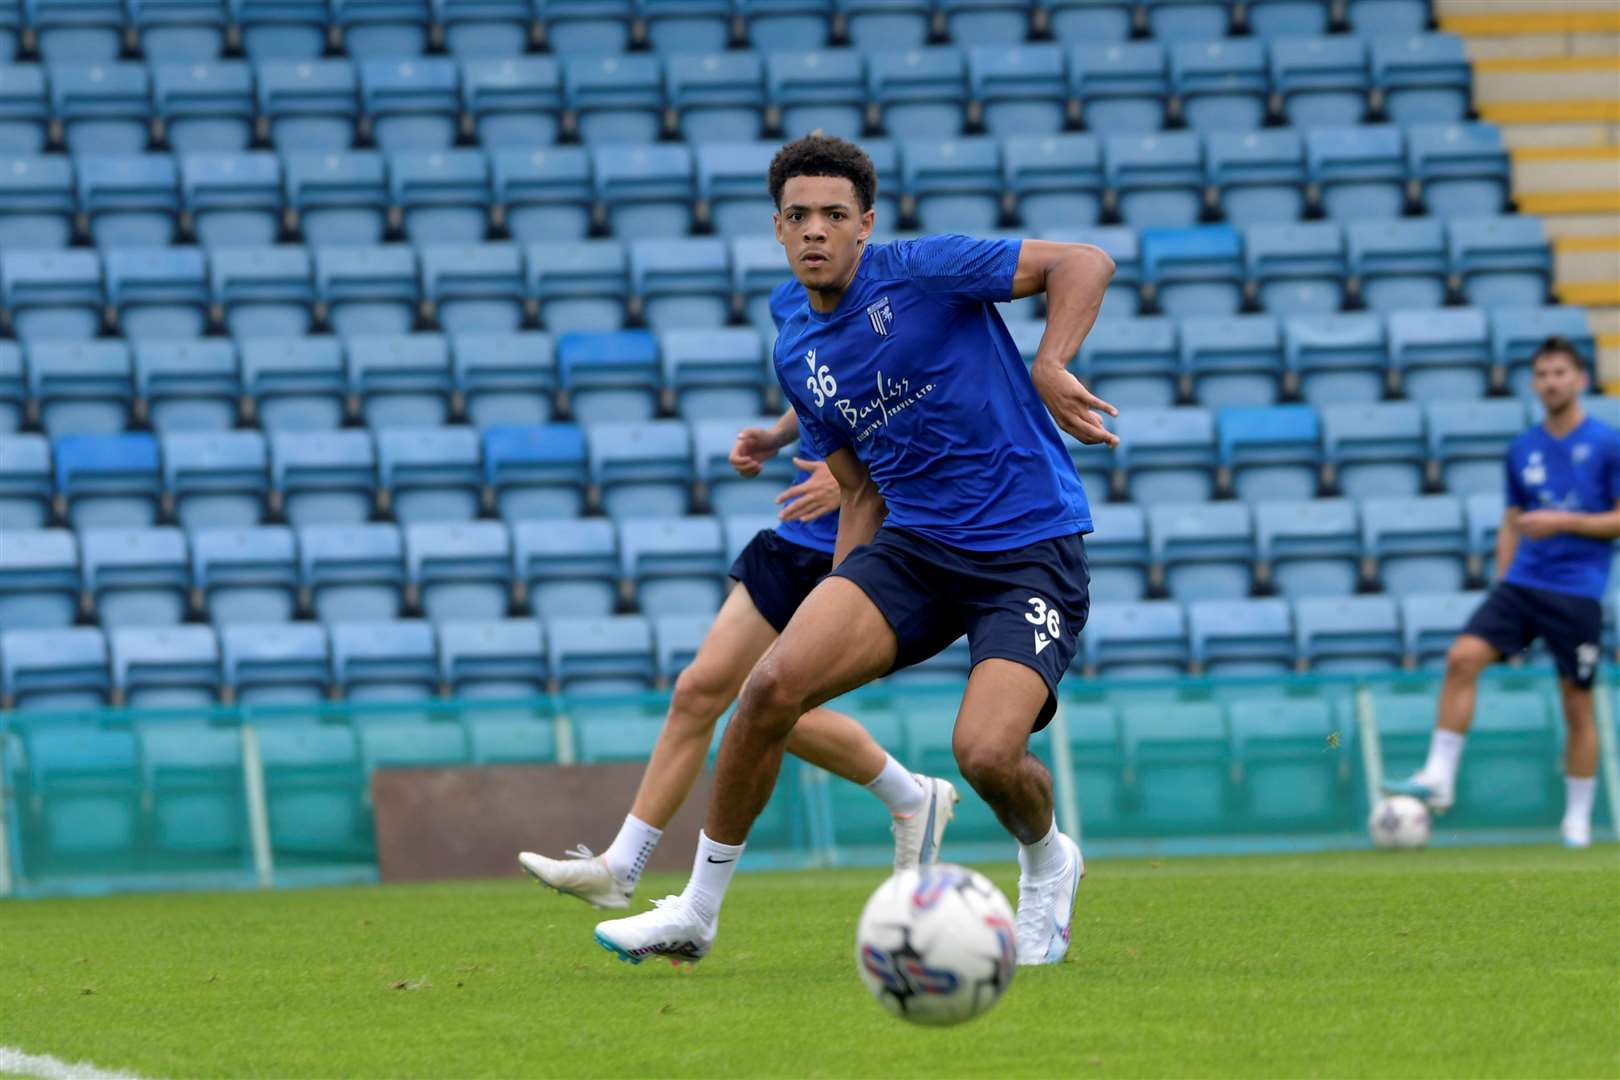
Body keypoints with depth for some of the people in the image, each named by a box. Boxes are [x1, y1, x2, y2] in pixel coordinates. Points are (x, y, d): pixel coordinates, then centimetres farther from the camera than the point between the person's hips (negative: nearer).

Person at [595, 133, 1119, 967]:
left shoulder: (920, 273, -8)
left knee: (986, 753, -24)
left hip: (1031, 550, -5)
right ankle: (696, 913, -1)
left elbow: (1083, 263, -11)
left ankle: (1046, 865, 14)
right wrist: (837, 616, 13)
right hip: (913, 545, 5)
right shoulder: (798, 353, 11)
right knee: (774, 684, -16)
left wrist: (1050, 368, -27)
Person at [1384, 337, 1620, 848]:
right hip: (1522, 582, 4)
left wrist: (1564, 522, -15)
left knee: (1577, 706, 1)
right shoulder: (1523, 449, 11)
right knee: (1462, 657, -17)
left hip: (1578, 592, -4)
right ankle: (1439, 777, -15)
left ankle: (1577, 822, 12)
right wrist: (1502, 587, 14)